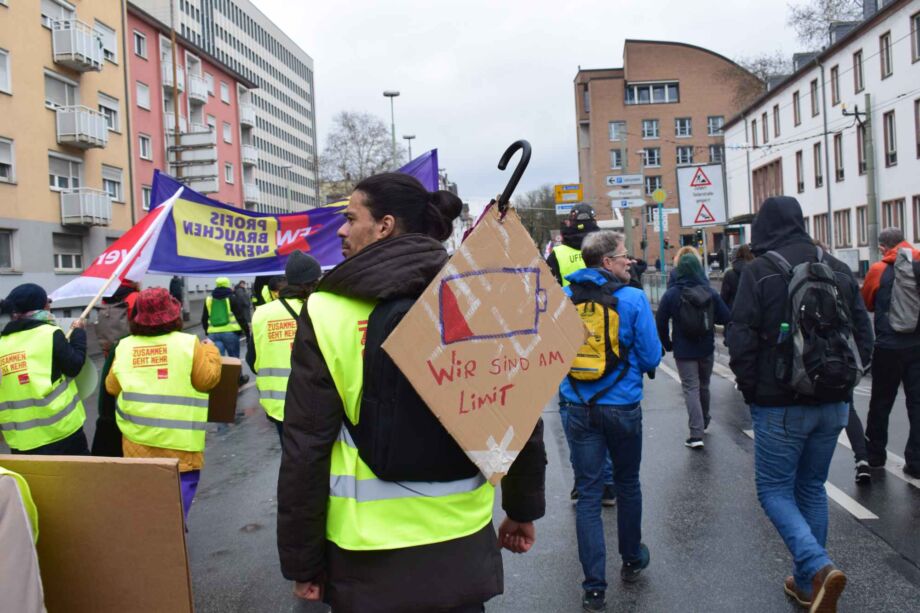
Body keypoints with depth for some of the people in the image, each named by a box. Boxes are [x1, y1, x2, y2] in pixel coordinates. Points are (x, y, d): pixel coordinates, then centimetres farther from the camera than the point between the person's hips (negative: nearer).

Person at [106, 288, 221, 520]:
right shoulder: (188, 344, -12)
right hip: (178, 438, -4)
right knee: (182, 482, 6)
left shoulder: (123, 347, 1)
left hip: (137, 436, 4)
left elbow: (112, 387, 9)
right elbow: (207, 379, -8)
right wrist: (211, 352, 7)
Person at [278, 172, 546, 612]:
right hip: (461, 545, 3)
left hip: (368, 554, -2)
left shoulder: (328, 313, -12)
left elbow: (307, 449, -11)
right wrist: (524, 507, 15)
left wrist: (302, 559, 1)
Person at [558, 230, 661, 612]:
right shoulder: (633, 298, -11)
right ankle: (632, 560, 39)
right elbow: (651, 357, -9)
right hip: (622, 408, -1)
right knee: (627, 484, 20)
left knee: (588, 494, 6)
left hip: (579, 408, 2)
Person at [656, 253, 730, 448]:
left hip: (683, 351, -3)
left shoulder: (671, 294, -10)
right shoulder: (710, 292, -6)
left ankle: (696, 434, -11)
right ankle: (704, 423, 40)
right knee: (703, 386, 20)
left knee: (691, 389, -2)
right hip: (706, 349, 3)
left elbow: (661, 322, -9)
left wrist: (667, 344, 5)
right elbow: (725, 318, -4)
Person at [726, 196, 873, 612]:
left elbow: (741, 340, -14)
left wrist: (751, 391, -1)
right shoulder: (838, 269, 7)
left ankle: (818, 568, -14)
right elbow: (864, 335, 9)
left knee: (774, 490, 6)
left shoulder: (759, 271, -10)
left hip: (780, 407, -6)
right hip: (832, 406, 6)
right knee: (812, 489, 17)